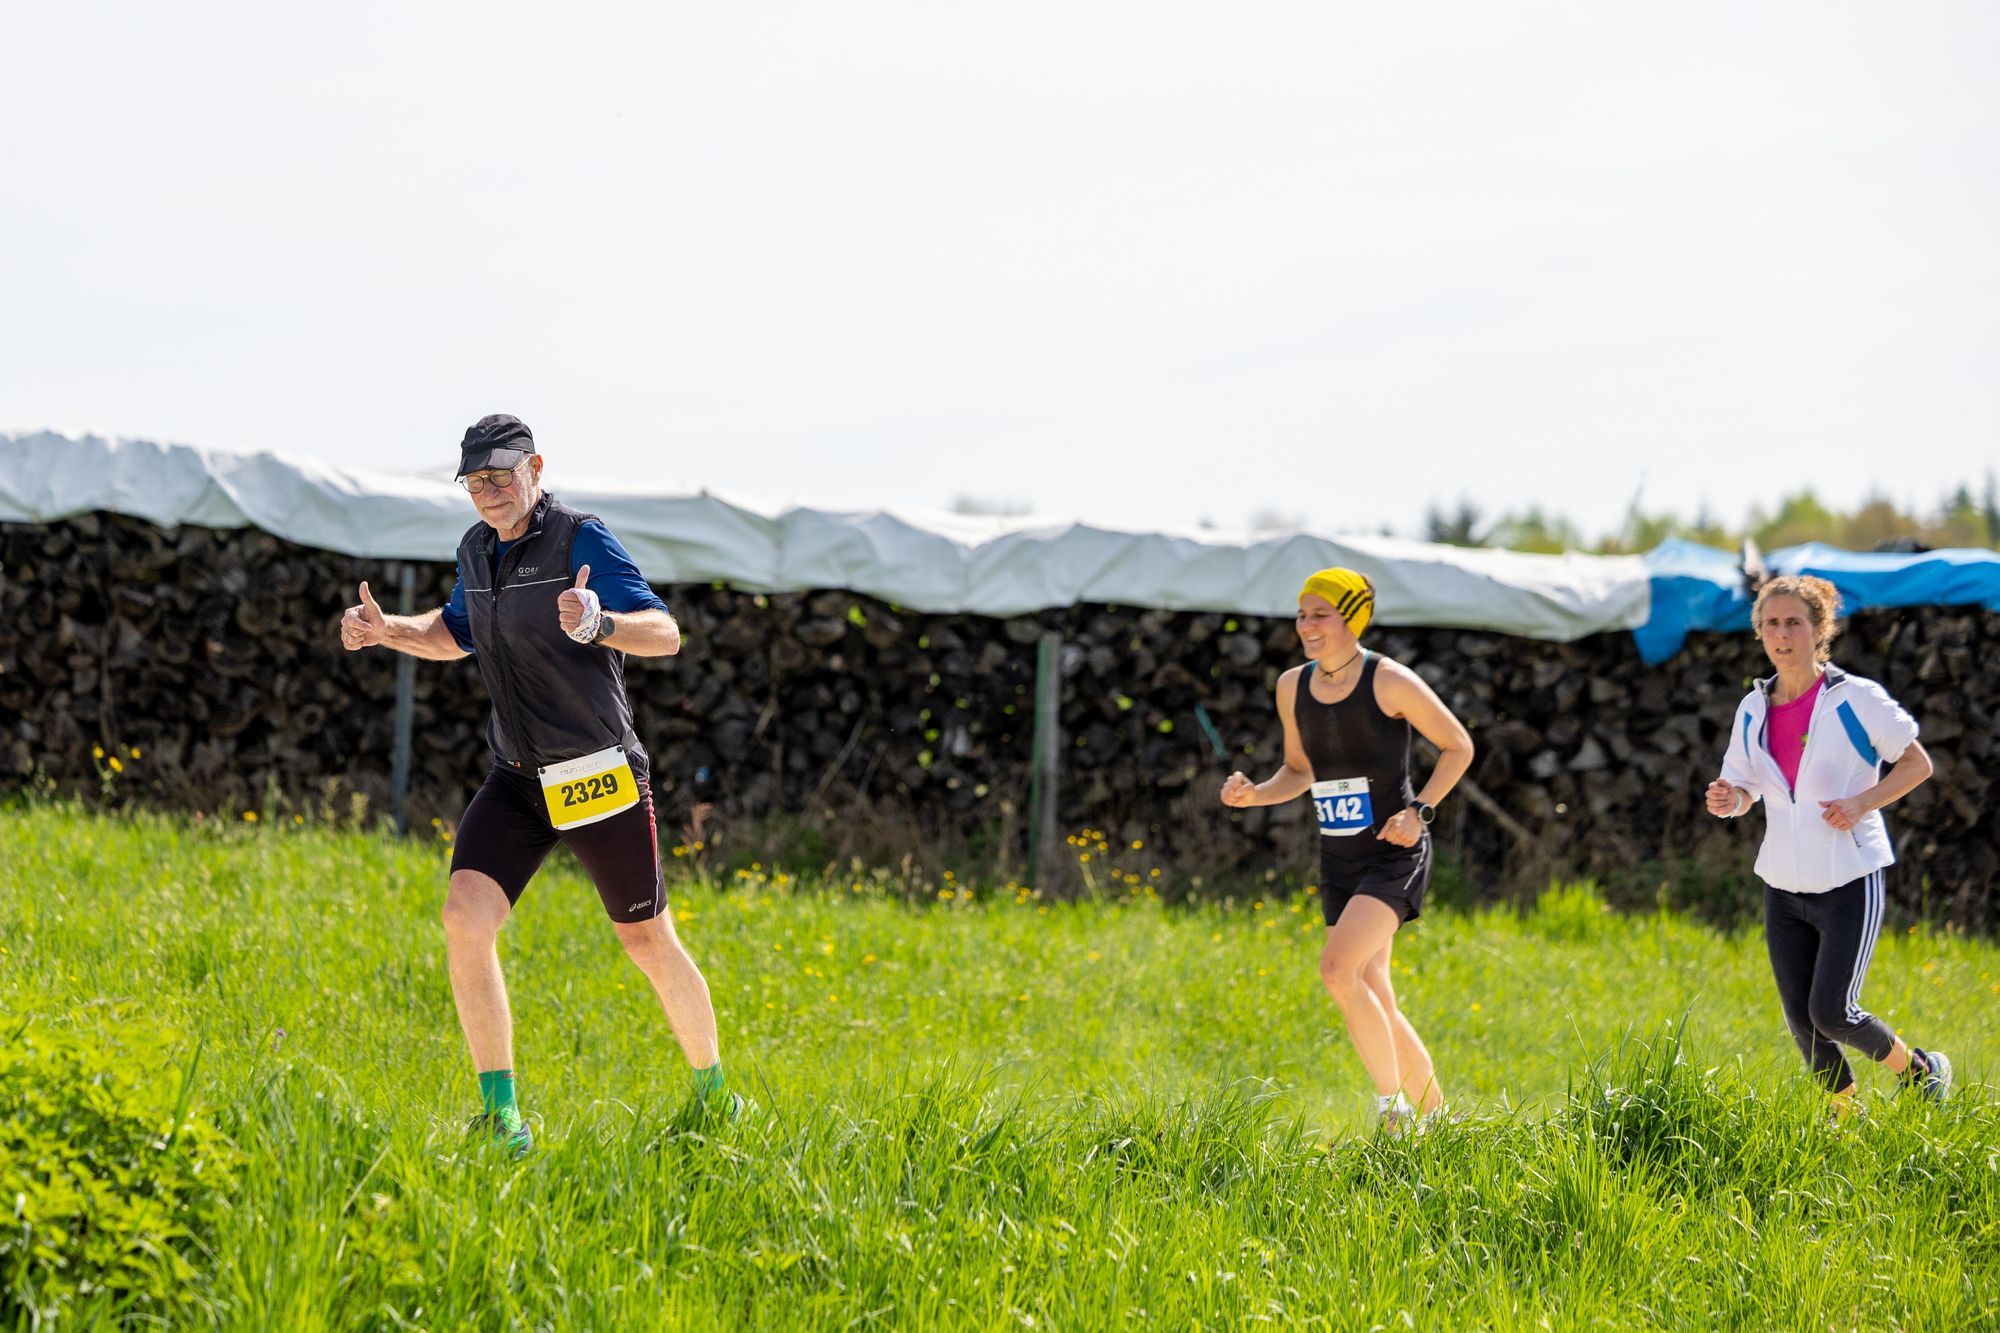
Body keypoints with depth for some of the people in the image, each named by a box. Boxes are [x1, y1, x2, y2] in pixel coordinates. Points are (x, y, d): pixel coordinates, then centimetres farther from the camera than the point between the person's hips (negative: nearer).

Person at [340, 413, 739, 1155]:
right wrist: (387, 630, 7)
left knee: (649, 945, 7)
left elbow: (666, 635, -18)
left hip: (599, 777, -5)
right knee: (465, 919, -16)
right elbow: (456, 635, 26)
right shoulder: (479, 549, 7)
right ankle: (501, 1115, -11)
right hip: (518, 780, 5)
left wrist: (599, 624, -39)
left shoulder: (582, 541, -13)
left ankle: (712, 1089, 31)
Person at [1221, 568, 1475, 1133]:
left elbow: (1458, 747, -1)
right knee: (1376, 1007, 6)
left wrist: (1420, 810, -13)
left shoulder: (1391, 682, -11)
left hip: (1395, 853, -6)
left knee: (1337, 966, -25)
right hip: (1339, 860, 6)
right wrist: (1254, 794, -1)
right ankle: (1436, 1114, 22)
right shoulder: (1292, 687, 6)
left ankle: (1393, 1101, -13)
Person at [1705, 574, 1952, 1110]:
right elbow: (1744, 793, 11)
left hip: (1849, 882, -5)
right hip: (1784, 886, 5)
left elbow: (1918, 764, -2)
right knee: (1801, 1020, 6)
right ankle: (1846, 1114, 26)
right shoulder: (1752, 710, 4)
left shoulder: (1857, 699, -10)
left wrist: (1861, 803, -16)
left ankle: (1919, 1071, 16)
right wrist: (1726, 800, -13)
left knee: (1831, 1013, -10)